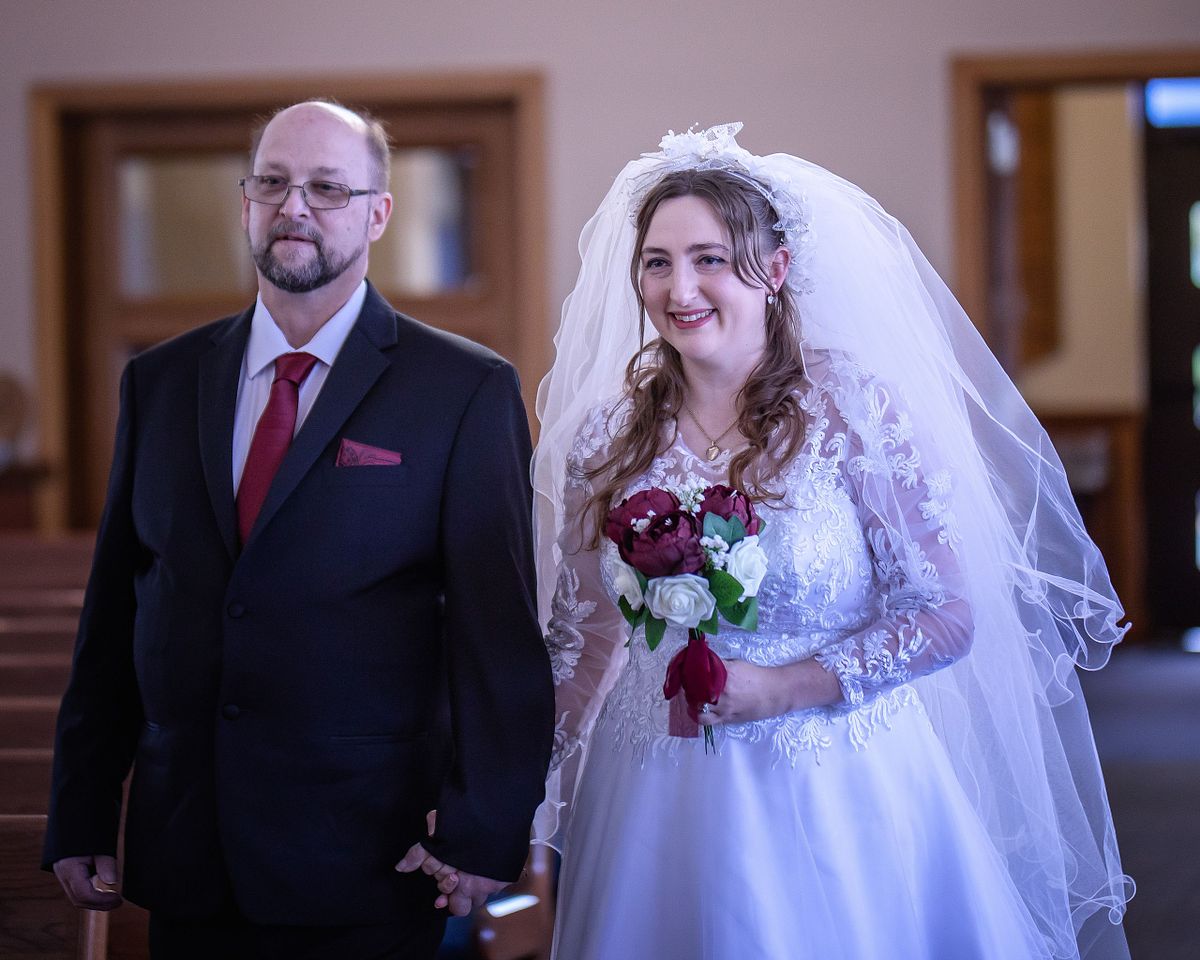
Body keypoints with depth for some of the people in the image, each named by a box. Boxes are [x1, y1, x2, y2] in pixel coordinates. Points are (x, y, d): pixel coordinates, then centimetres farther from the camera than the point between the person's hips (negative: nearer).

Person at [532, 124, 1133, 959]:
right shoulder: (607, 438, 1)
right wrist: (554, 800, 9)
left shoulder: (854, 410, -9)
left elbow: (947, 615, -10)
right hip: (658, 807, 3)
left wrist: (779, 688, -17)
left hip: (841, 799, -2)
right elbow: (587, 635, 10)